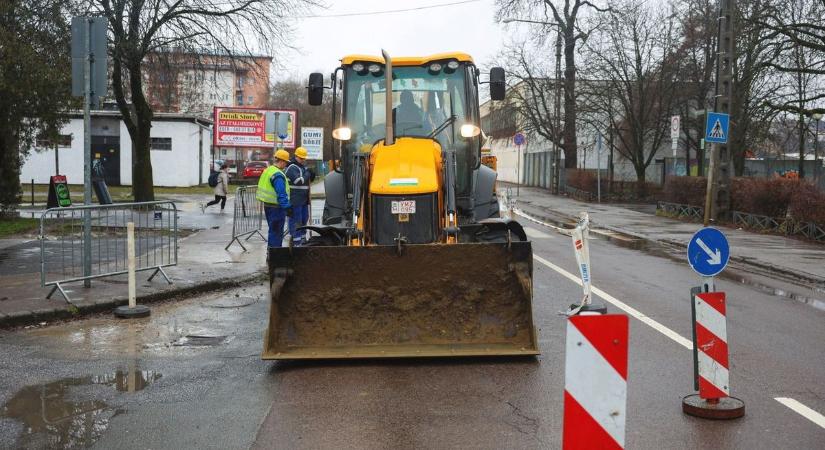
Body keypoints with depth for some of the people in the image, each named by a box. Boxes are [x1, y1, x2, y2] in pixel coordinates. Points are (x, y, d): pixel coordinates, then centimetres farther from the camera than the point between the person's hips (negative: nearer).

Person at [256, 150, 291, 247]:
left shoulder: (268, 170, 12)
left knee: (273, 230, 19)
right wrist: (287, 207, -23)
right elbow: (281, 194, -25)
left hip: (267, 205, 10)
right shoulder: (278, 175, -19)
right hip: (276, 207, -10)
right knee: (277, 232, -4)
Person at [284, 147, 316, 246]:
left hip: (303, 199, 10)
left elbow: (306, 180, 24)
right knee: (296, 220, -6)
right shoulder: (292, 168, -13)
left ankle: (302, 237, 28)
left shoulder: (302, 167, 18)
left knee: (304, 218, 17)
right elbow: (298, 181, -23)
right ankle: (296, 241, -3)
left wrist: (311, 176, 3)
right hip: (295, 199, -10)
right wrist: (307, 174, -14)